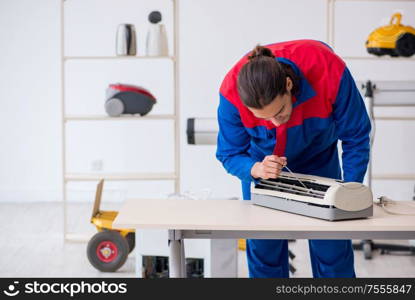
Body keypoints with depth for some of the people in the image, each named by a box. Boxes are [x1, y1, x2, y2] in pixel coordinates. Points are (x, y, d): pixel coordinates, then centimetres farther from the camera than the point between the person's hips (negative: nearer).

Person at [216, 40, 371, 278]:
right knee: (263, 248, 0)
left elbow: (356, 137, -21)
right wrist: (256, 169, -41)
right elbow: (229, 154, -19)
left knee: (332, 250, 0)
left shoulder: (329, 71, -38)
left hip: (319, 158, 0)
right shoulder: (232, 93, -35)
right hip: (261, 159, 0)